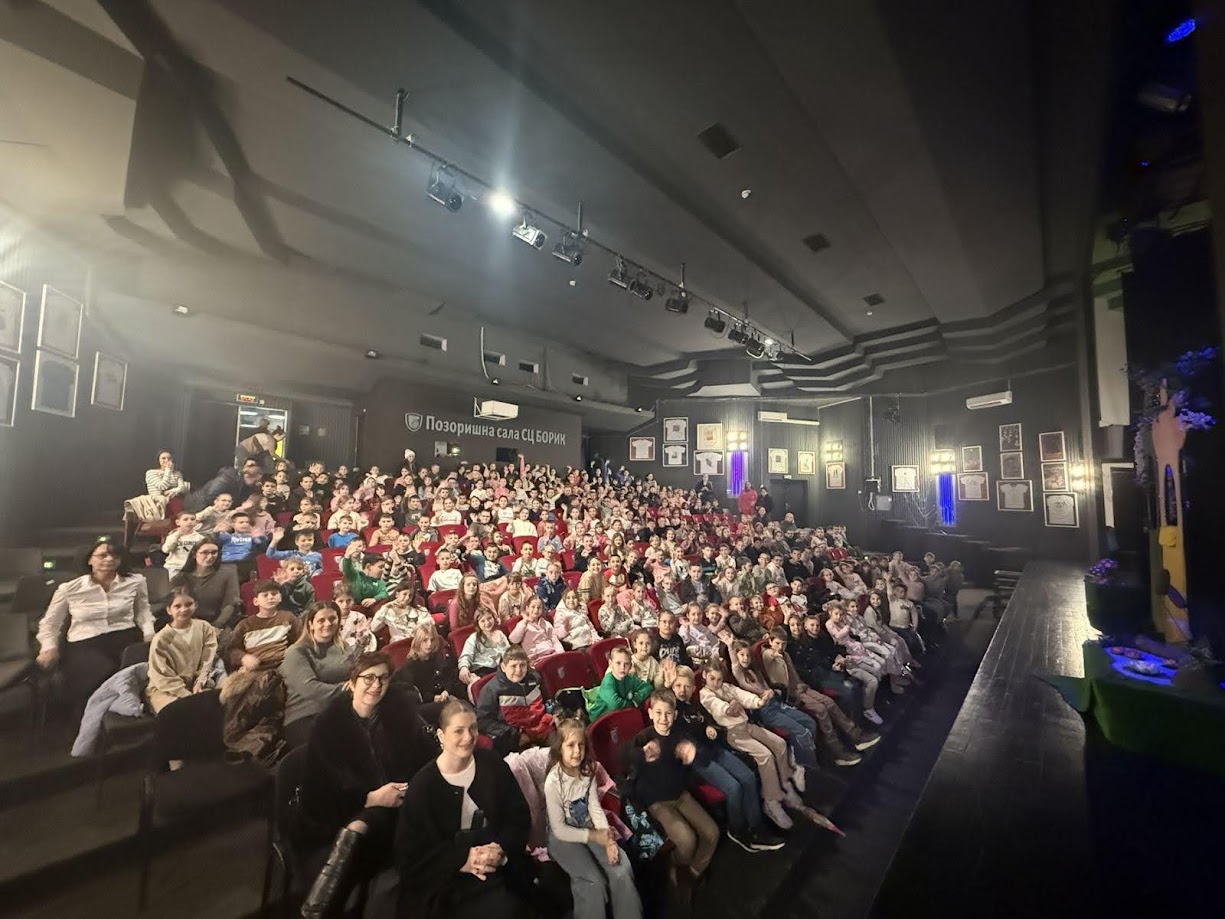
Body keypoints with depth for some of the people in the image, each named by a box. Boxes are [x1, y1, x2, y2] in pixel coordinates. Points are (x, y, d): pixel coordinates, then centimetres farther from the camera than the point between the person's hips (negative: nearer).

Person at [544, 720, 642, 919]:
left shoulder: (587, 771, -7)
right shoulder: (553, 782, -24)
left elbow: (595, 808, -5)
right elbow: (560, 830, -18)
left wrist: (608, 838, -21)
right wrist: (596, 837, -18)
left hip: (588, 826, 4)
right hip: (563, 836, -4)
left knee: (622, 869, -14)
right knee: (594, 881, -24)